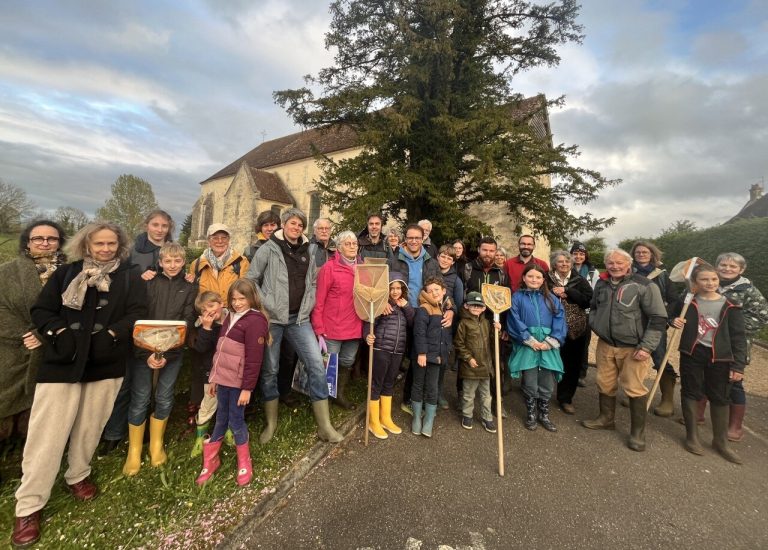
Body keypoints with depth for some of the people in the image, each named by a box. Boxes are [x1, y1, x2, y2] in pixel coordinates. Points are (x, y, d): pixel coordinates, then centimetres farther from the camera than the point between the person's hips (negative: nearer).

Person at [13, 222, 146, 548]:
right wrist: (60, 334, -12)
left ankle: (78, 475, 37)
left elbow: (138, 313, -5)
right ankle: (28, 506, 16)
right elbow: (41, 310, 4)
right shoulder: (66, 273, 6)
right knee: (47, 431, 1)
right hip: (63, 361, 0)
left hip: (106, 363, 1)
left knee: (90, 425, 13)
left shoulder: (130, 277, 3)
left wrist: (110, 335, -17)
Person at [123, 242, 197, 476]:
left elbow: (186, 323, -3)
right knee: (139, 401, 4)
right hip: (143, 350, -1)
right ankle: (134, 452, 23)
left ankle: (156, 446, 31)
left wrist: (165, 353, -14)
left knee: (164, 399, 11)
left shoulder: (189, 289, 3)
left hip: (172, 352, 1)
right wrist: (147, 353, -16)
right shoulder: (149, 283, -1)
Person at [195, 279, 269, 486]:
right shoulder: (231, 317, 12)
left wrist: (247, 388, -17)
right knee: (221, 419, 18)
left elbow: (254, 359, -18)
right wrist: (214, 377, 19)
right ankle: (210, 460, 33)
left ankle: (244, 463, 26)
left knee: (235, 421, 5)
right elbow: (220, 351, 18)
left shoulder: (255, 320, -16)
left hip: (238, 382, -7)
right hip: (223, 379, 7)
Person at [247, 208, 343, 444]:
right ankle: (271, 423, 29)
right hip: (273, 318, -3)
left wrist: (308, 305, 6)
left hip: (299, 318, 3)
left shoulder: (308, 251, 9)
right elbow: (251, 279, -1)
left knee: (317, 365, -5)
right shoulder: (268, 249, -3)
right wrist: (264, 305, -8)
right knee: (269, 370, 8)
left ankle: (324, 426, 6)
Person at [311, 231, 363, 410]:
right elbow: (318, 300, -12)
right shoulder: (329, 268, -12)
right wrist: (318, 328, -14)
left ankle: (340, 394, 39)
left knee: (347, 362, 19)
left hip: (354, 327, 5)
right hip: (333, 327, -5)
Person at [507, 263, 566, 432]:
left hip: (548, 347, 3)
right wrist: (531, 341, -13)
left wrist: (550, 342, -11)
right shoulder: (517, 297, 2)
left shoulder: (551, 299, 11)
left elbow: (559, 320, 1)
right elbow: (515, 322, -6)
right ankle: (530, 415, 24)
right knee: (530, 384, 3)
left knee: (547, 384, 9)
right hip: (526, 346, -3)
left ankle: (544, 415, 29)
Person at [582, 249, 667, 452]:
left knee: (634, 388, 2)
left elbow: (658, 318, -12)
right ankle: (606, 418, 34)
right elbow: (593, 306, 23)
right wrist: (595, 324, 6)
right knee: (605, 384, 15)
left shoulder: (644, 285, -11)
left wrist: (646, 346, -16)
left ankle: (637, 432, 19)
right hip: (605, 344, 5)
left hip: (633, 348, -5)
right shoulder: (601, 284, 6)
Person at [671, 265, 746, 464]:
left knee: (720, 398, 11)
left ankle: (721, 441, 28)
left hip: (719, 356, 0)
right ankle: (692, 436, 23)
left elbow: (739, 337, 0)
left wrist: (738, 365, -5)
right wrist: (674, 321, -12)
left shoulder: (730, 306, -1)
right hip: (692, 353, 0)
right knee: (690, 393, 8)